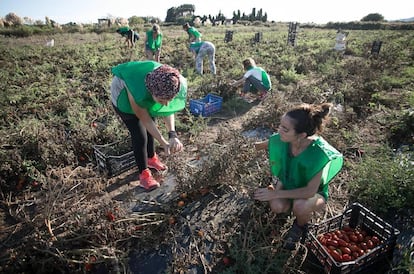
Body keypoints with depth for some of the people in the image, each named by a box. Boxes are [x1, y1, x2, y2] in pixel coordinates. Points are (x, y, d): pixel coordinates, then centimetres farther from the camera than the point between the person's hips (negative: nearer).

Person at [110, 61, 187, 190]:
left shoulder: (174, 84, -34)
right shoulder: (137, 93, -45)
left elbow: (168, 109, -20)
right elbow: (145, 119, -28)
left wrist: (172, 134, -33)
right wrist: (164, 143, -29)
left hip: (146, 95, 5)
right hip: (123, 95, -4)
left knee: (150, 129, 15)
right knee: (139, 135, -7)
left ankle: (151, 158, 40)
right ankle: (144, 173, 10)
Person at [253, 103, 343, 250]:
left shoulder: (320, 153, -35)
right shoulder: (280, 140, -25)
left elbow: (310, 191, -30)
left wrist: (275, 194, -30)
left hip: (314, 193, -2)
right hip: (288, 185, 3)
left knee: (300, 206, -35)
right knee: (277, 206, -28)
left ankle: (300, 227, 2)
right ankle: (289, 206, 10)